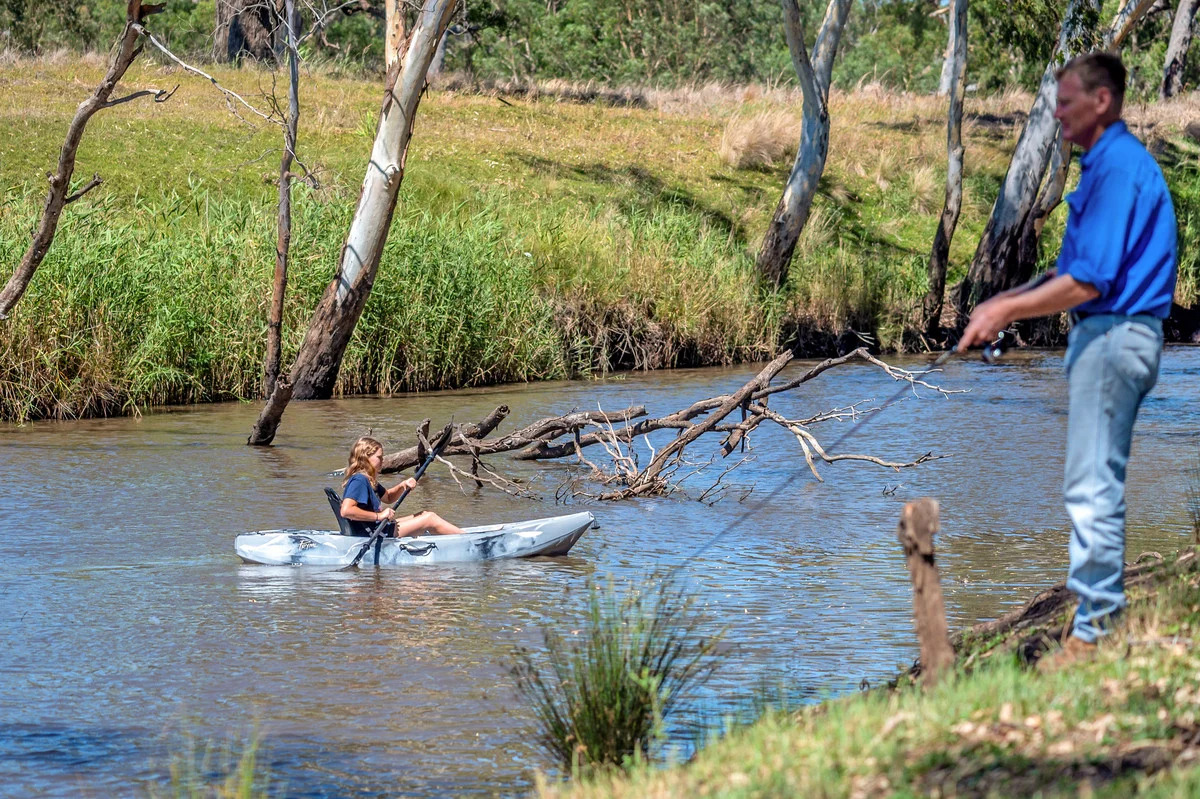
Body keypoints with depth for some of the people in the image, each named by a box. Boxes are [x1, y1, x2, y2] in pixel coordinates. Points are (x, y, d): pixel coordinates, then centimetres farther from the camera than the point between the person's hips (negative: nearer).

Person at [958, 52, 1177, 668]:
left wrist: (1008, 311, -15)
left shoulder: (1118, 167, -18)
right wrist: (1009, 300, 15)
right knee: (1097, 483, 15)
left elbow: (1089, 281, -23)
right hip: (1106, 333, 11)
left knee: (1092, 486, -8)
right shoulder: (1106, 164, 15)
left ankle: (1093, 631, -5)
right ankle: (1104, 611, 22)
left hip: (1113, 335, -11)